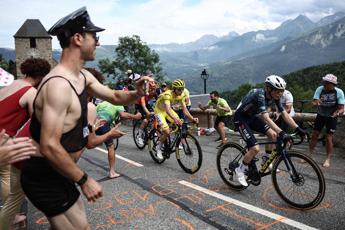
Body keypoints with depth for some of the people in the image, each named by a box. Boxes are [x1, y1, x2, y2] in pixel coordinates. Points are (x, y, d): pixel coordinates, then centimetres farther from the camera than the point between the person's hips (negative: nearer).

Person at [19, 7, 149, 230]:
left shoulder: (83, 76, 3)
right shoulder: (59, 85, -28)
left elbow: (114, 96, 12)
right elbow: (50, 147, -32)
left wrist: (136, 94, -10)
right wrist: (84, 180, -23)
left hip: (56, 172, 10)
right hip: (44, 178, -10)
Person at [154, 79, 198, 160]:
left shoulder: (181, 95, -14)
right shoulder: (168, 94, -34)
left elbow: (185, 109, -16)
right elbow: (167, 110, -47)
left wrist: (192, 118, -32)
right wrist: (175, 119, -63)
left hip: (168, 110, 6)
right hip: (160, 111, -6)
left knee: (180, 125, -15)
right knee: (167, 132, -19)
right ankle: (158, 147, 5)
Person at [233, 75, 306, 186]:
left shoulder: (274, 97, -9)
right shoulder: (260, 95, -32)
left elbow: (285, 114, -8)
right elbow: (266, 118, -42)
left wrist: (298, 129, -17)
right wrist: (282, 133, -50)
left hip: (252, 117, 8)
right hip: (241, 118, -8)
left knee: (273, 134, -5)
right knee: (255, 148, -17)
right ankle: (240, 170, 4)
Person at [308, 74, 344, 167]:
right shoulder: (320, 89, -17)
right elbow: (314, 102, -25)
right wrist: (316, 102, -48)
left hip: (332, 117, -2)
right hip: (320, 115, 2)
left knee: (329, 138, -3)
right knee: (314, 135, 2)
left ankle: (328, 159, 11)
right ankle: (309, 155, 14)